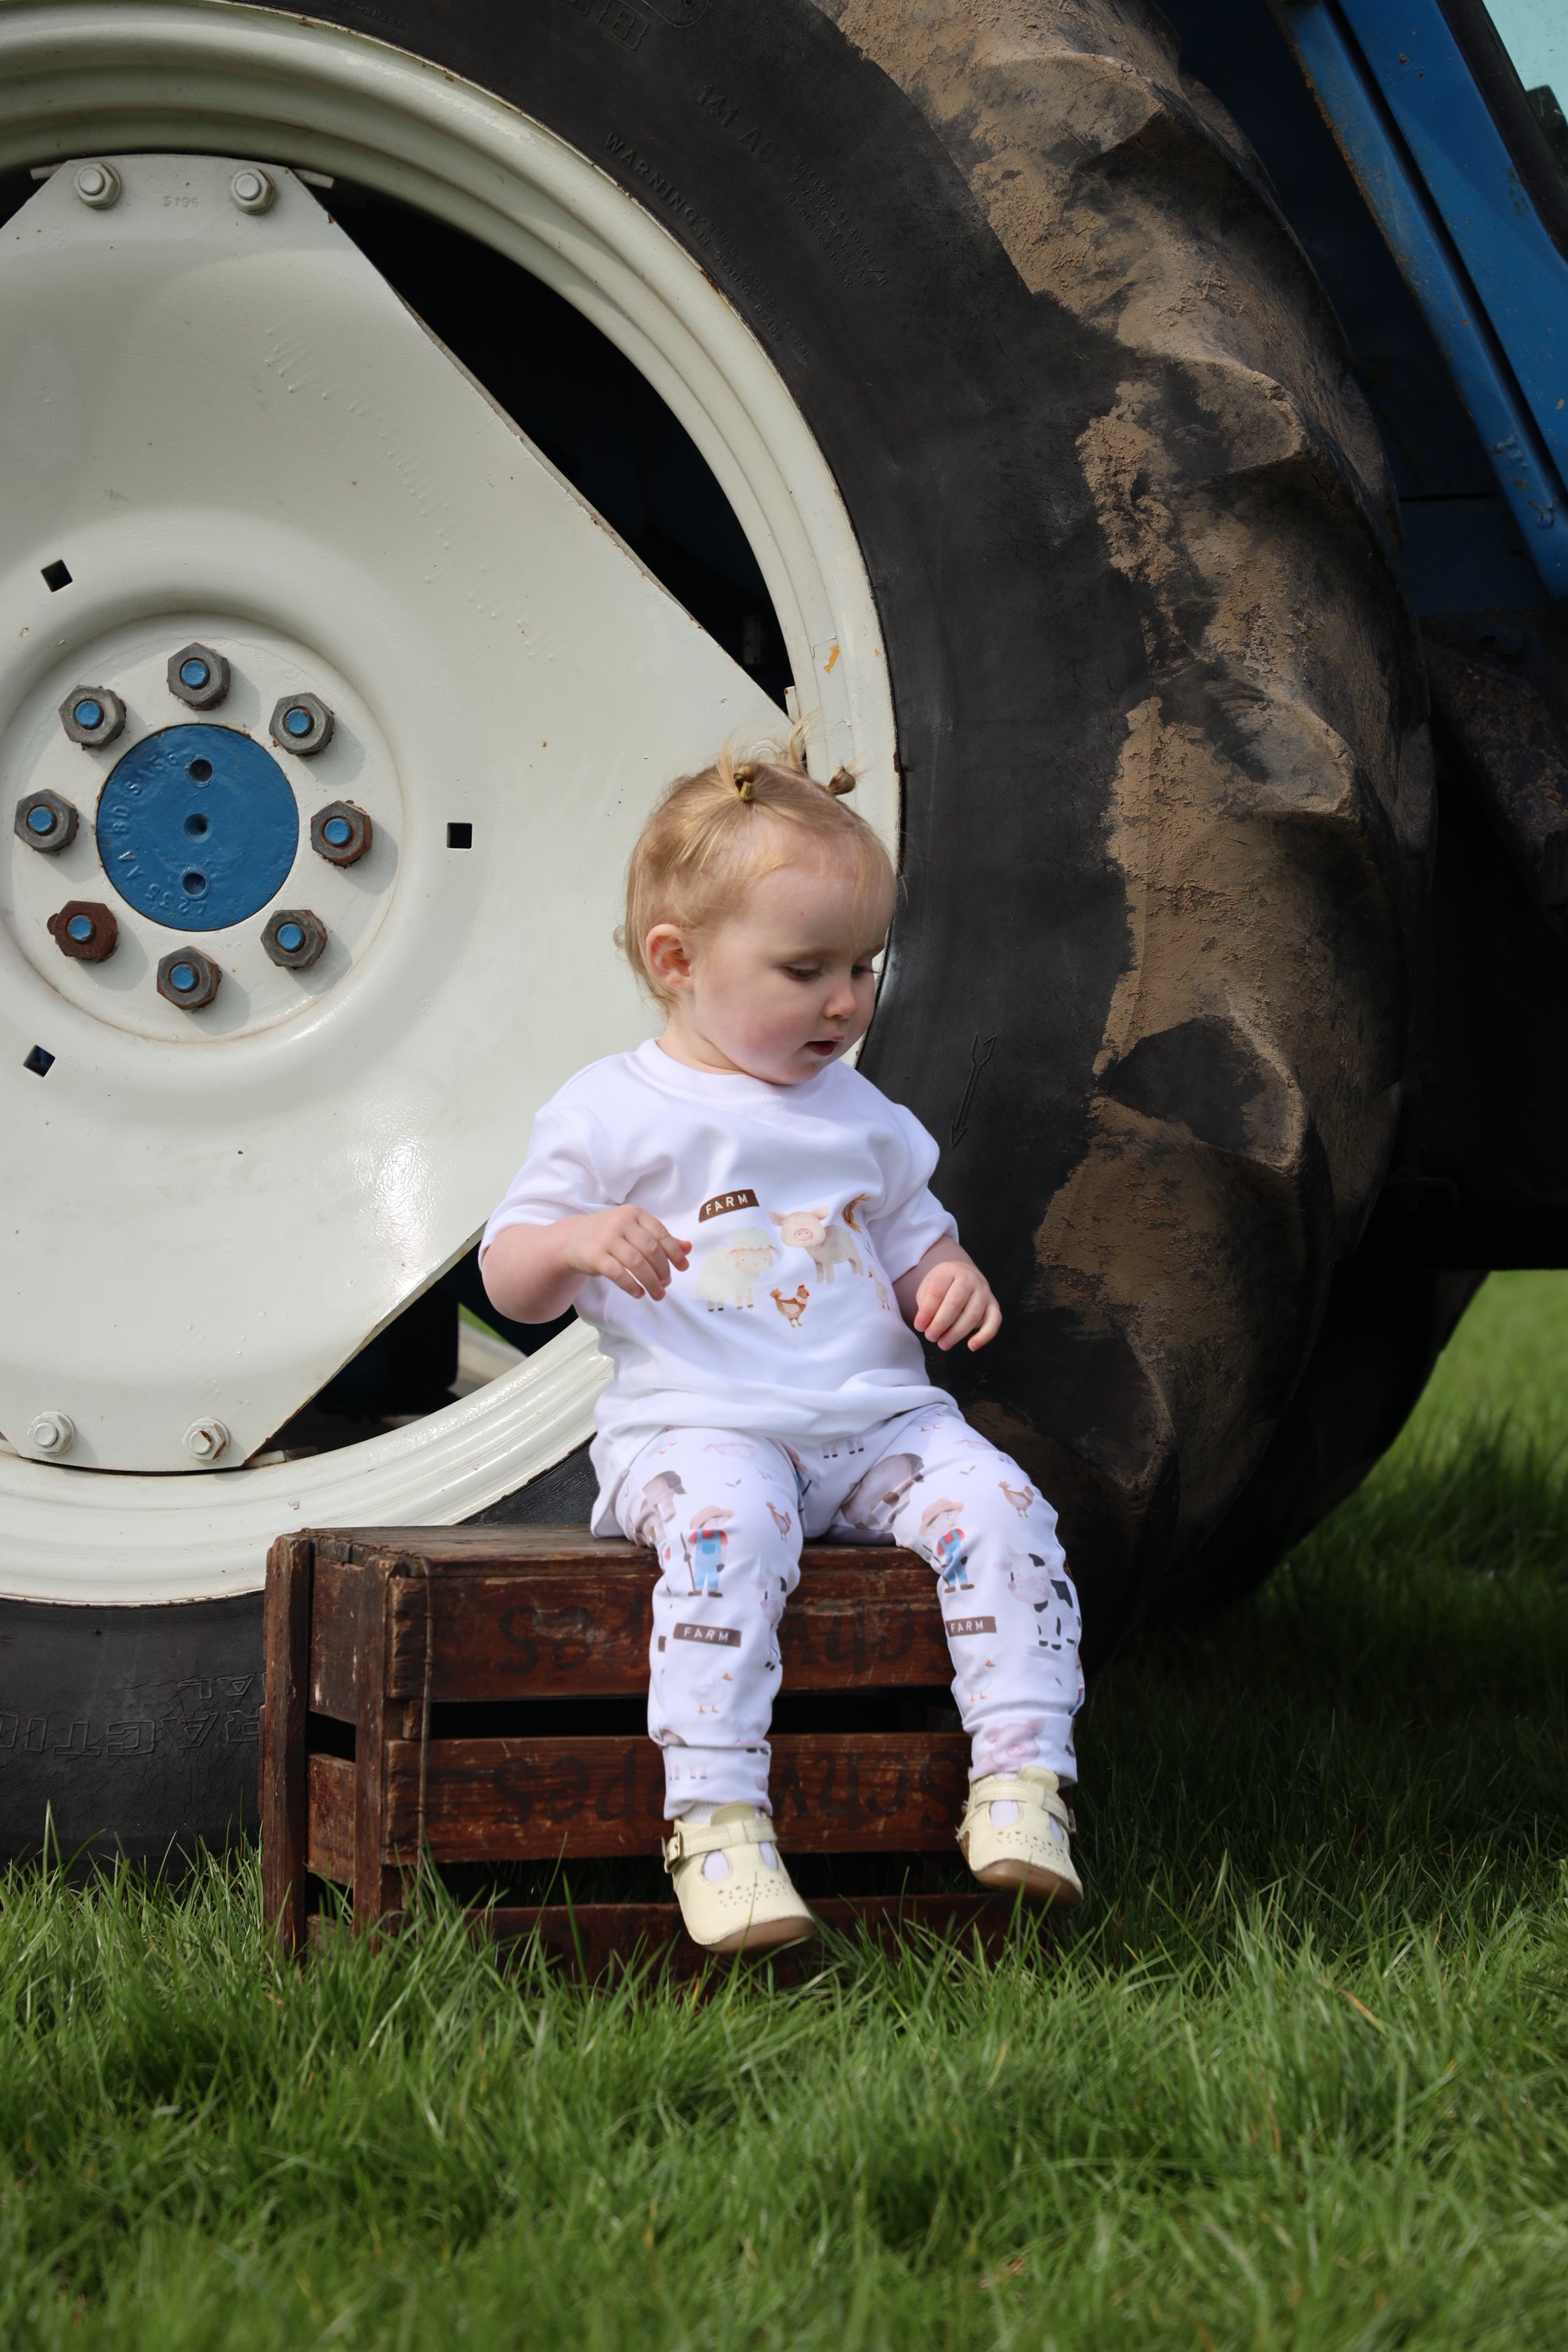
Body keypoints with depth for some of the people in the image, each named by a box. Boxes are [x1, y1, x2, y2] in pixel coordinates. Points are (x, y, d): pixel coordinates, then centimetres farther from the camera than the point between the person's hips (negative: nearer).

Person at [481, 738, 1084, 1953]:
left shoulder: (865, 1119, 19)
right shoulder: (615, 1113, 4)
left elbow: (912, 1250, 29)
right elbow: (510, 1281, 5)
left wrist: (951, 1280, 4)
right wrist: (578, 1240, -18)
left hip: (877, 1417, 5)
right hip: (697, 1425, -5)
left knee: (997, 1505, -21)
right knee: (729, 1523, -36)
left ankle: (1022, 1780, -21)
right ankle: (717, 1822, -39)